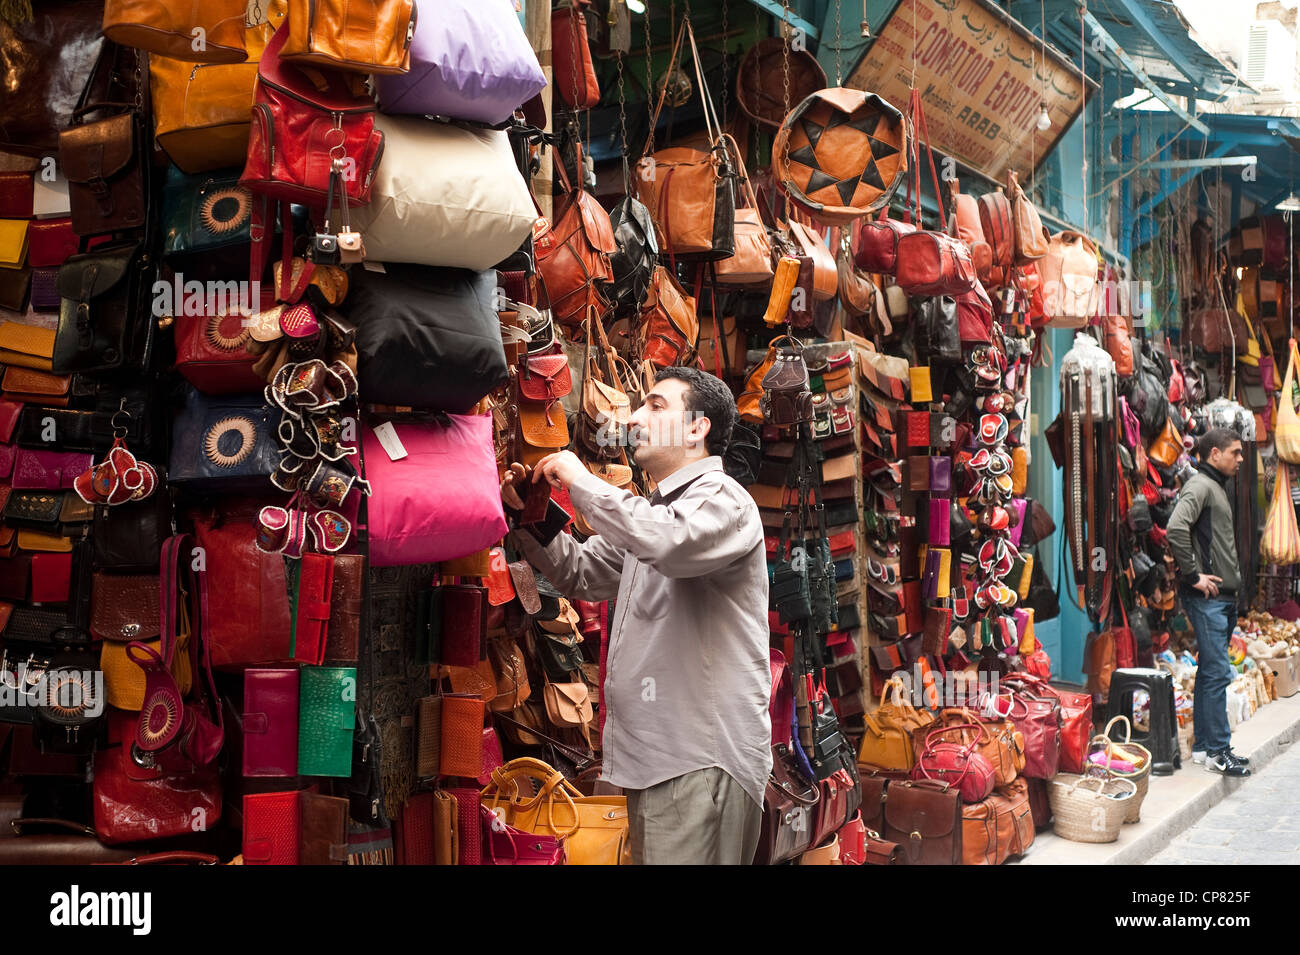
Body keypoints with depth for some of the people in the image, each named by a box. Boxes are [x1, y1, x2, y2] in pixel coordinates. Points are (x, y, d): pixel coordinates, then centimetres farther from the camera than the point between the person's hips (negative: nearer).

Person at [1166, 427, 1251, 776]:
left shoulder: (1217, 487, 20)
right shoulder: (1200, 485, -10)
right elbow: (1176, 529, -26)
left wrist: (1232, 582, 15)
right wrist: (1194, 575, -21)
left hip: (1223, 597, 10)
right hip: (1207, 598, -10)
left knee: (1211, 672, 12)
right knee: (1217, 672, -8)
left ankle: (1204, 747, 17)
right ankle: (1217, 751, -4)